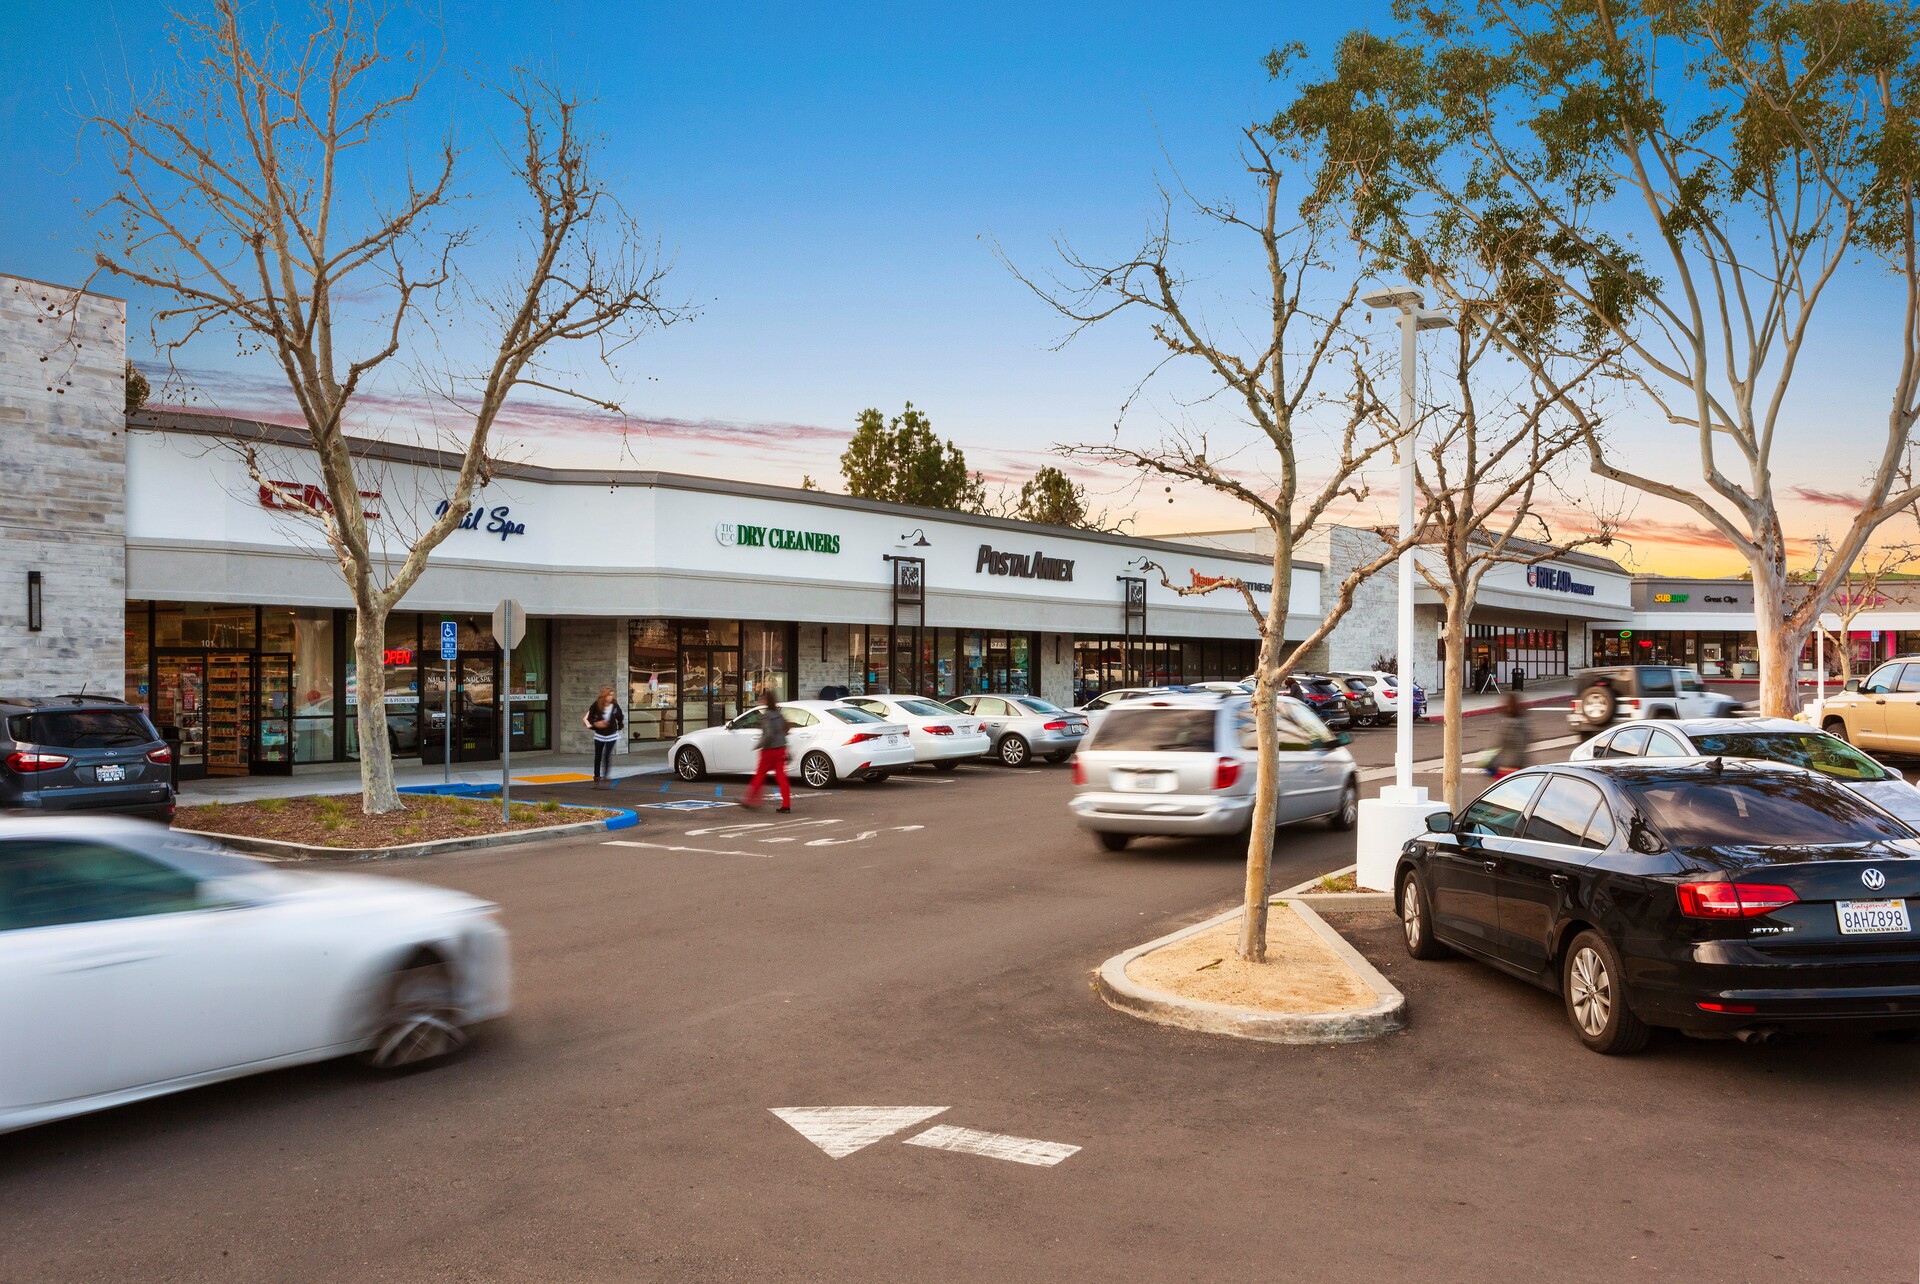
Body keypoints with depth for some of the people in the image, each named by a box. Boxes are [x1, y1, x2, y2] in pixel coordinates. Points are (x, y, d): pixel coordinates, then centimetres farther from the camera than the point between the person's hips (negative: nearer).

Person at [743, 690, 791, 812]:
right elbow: (786, 728, 16)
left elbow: (769, 733, -24)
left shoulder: (766, 715, -16)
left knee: (759, 775, 6)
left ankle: (750, 801, 16)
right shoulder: (778, 713, 8)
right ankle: (786, 804, -1)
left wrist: (760, 744, -13)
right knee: (781, 777, 4)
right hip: (781, 748, 7)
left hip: (769, 750, -7)